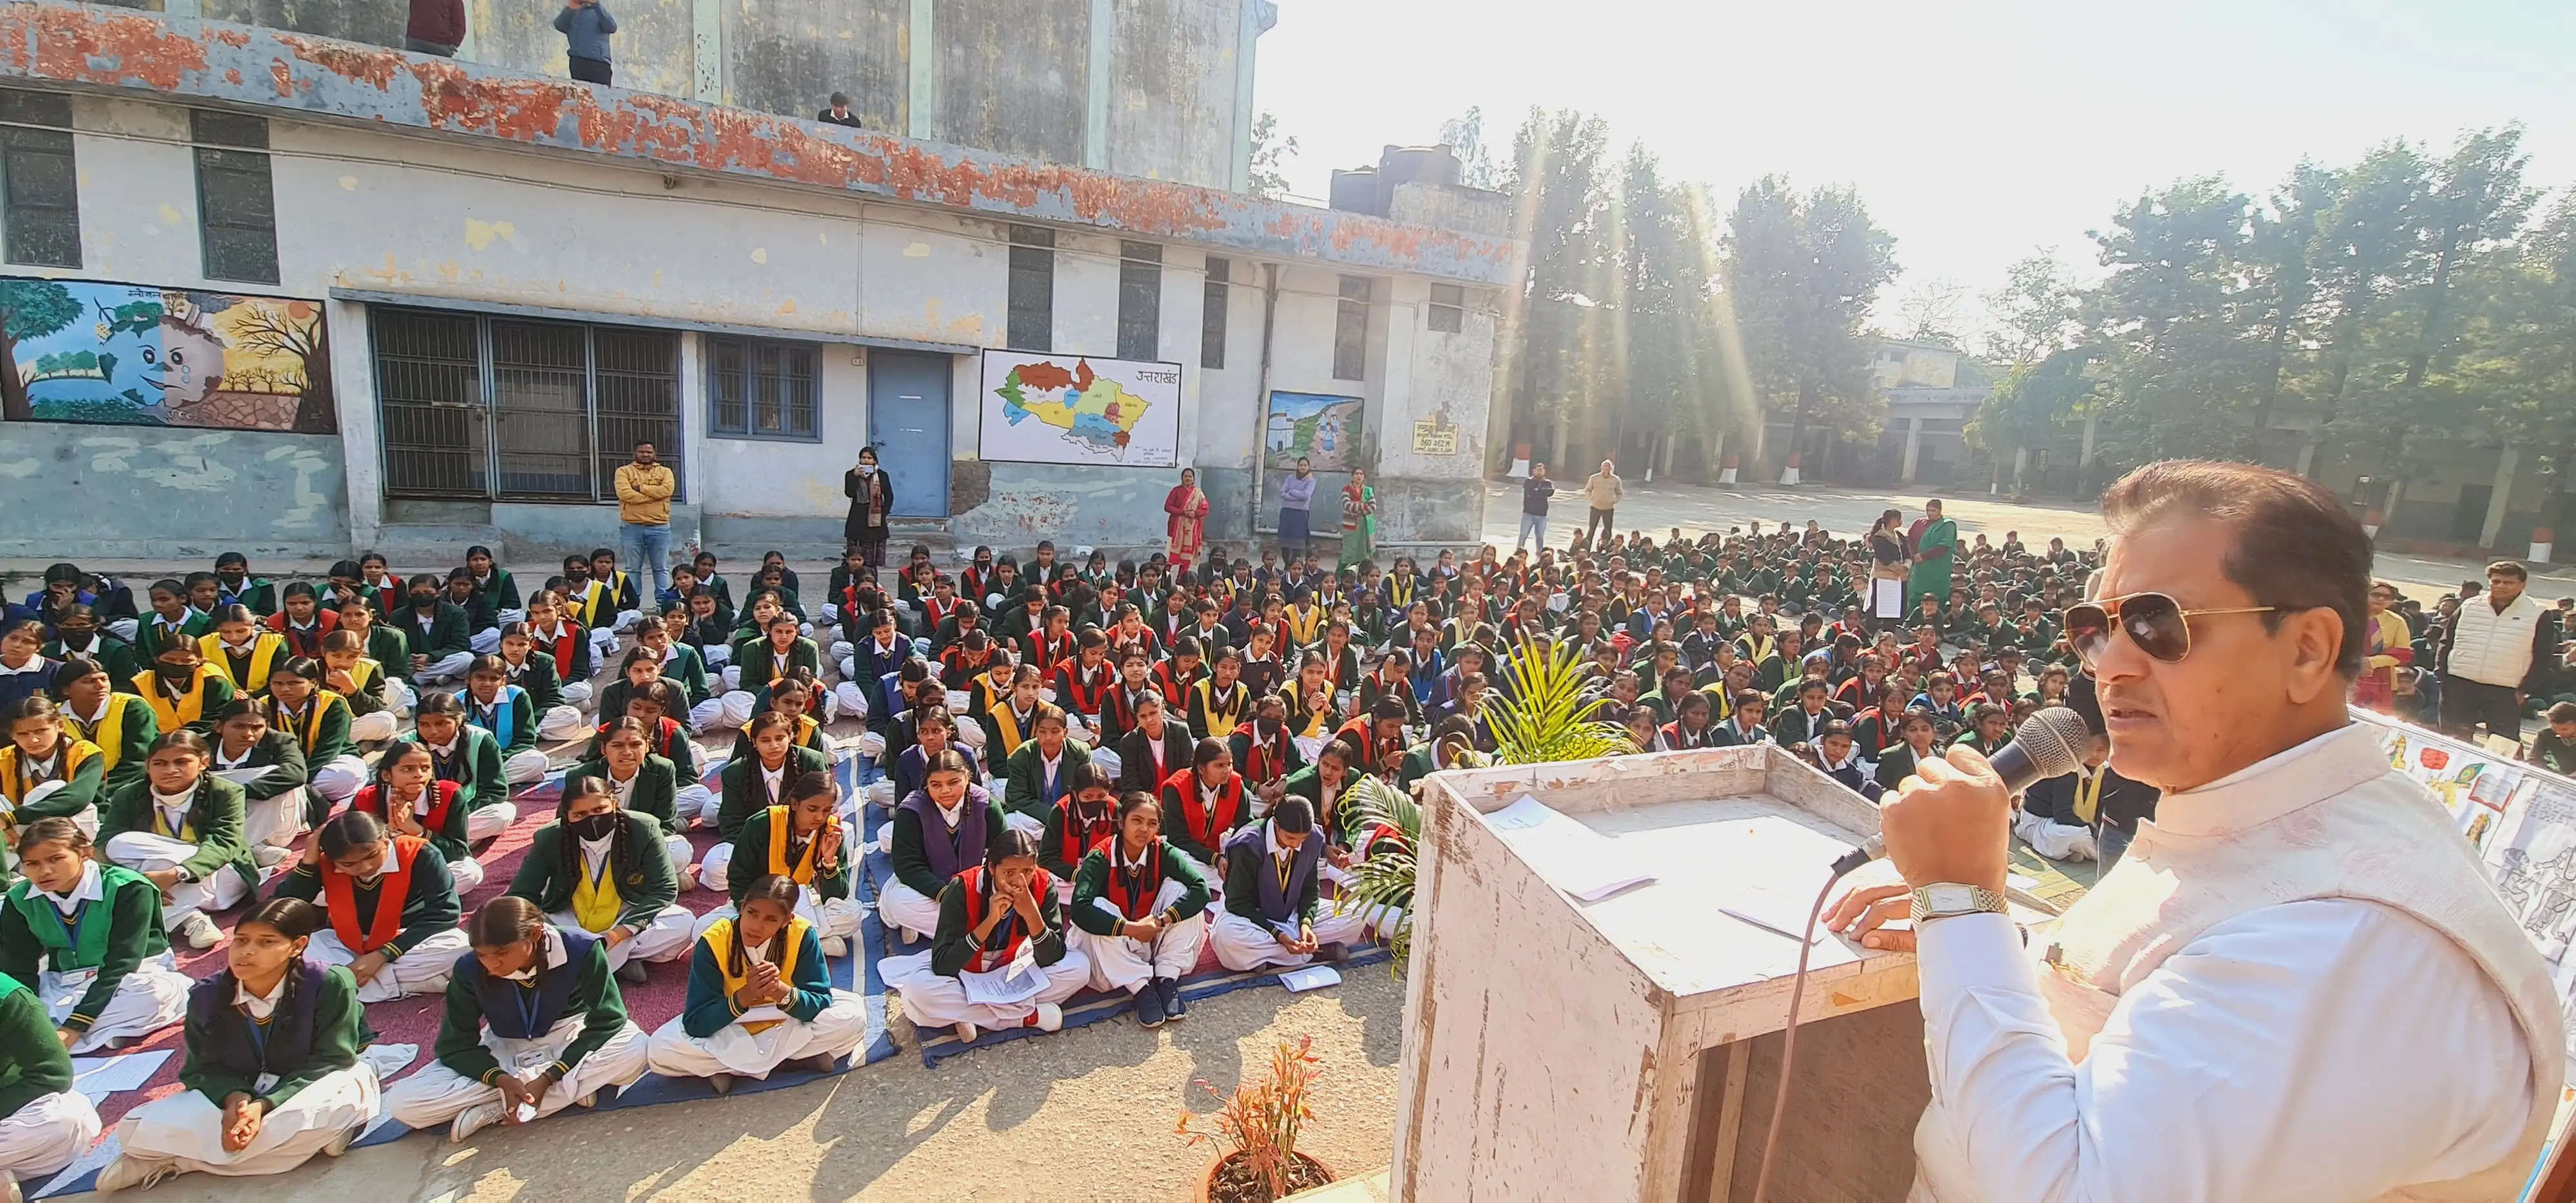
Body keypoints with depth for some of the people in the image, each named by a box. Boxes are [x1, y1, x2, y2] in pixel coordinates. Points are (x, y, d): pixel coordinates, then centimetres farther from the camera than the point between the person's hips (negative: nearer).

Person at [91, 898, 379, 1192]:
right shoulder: (206, 996, -8)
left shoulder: (329, 985, -22)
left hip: (310, 1087, -3)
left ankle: (176, 1159, -18)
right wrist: (234, 1098, -27)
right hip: (237, 1092, 4)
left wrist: (264, 1106, -32)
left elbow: (329, 1062, -20)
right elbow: (204, 1068, -5)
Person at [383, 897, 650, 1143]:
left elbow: (605, 1021, -20)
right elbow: (456, 1045, -11)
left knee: (635, 1050, -35)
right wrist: (500, 1079, -29)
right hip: (505, 1054, 3)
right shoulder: (469, 969, -17)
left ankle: (492, 1112, -24)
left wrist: (548, 1077, -30)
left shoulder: (581, 950, -25)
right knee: (402, 1103, -20)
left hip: (572, 1042, -2)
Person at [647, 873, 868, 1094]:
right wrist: (744, 995, -41)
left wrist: (781, 992, -42)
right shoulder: (713, 943, -24)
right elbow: (695, 1023, -25)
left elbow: (821, 1002, -23)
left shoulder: (802, 935, -24)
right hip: (729, 1032, 0)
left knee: (854, 1016, -24)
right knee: (661, 1049, -27)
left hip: (788, 1024, 0)